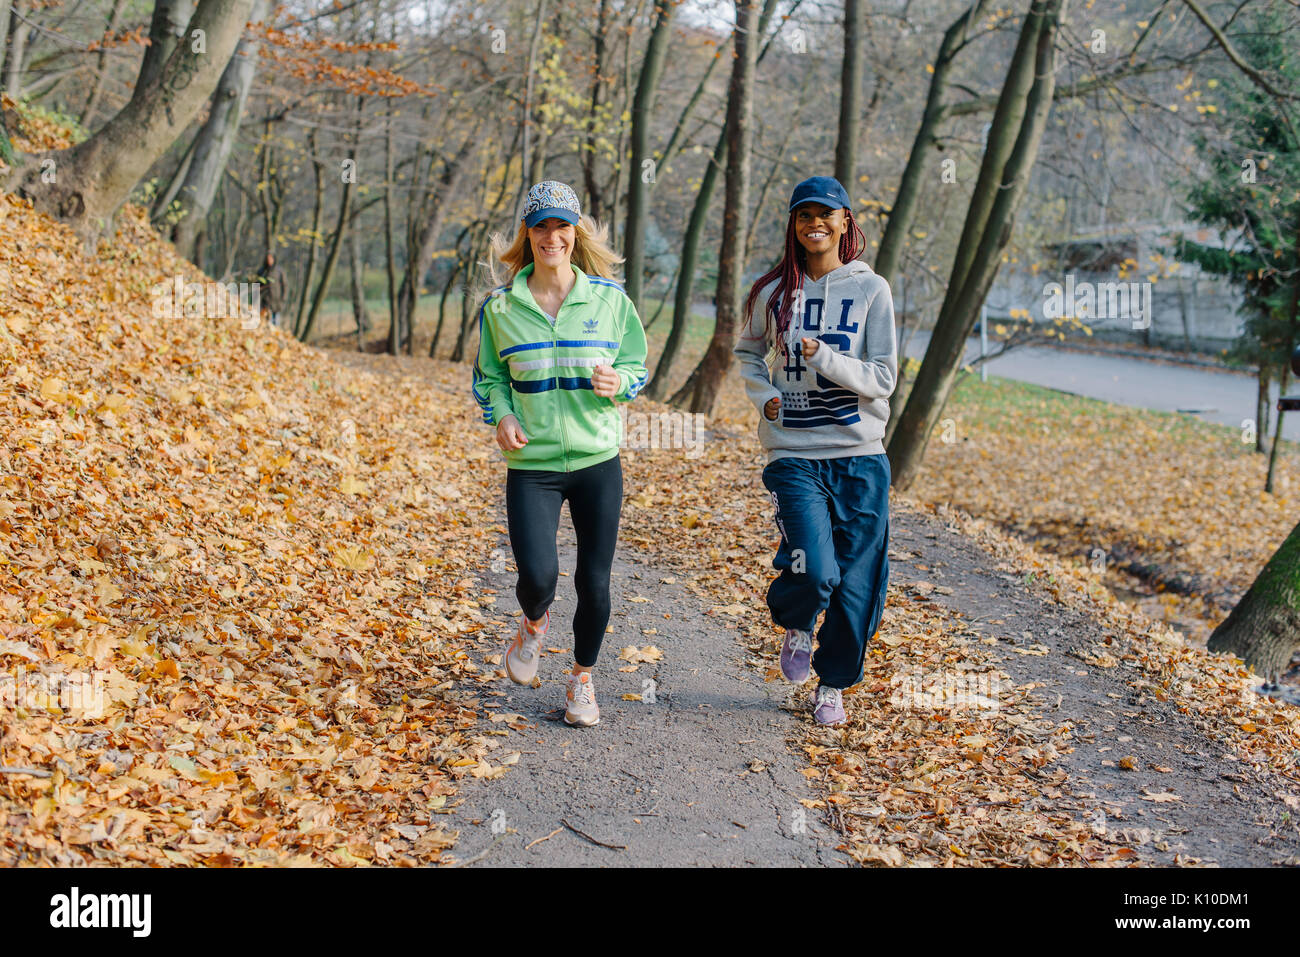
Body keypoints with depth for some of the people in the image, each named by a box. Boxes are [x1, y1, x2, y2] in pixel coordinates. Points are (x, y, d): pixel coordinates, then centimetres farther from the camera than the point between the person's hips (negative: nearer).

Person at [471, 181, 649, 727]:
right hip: (532, 464, -1)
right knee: (537, 575, -15)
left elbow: (636, 366, 8)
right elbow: (488, 377, 12)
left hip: (598, 461, 1)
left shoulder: (608, 298, 0)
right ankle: (533, 625, 24)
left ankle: (582, 680, 28)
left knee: (594, 581, 3)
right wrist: (501, 416, -8)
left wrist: (618, 384, -14)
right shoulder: (499, 307, 1)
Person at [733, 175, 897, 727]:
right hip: (794, 455, 0)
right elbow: (748, 352, 22)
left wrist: (824, 357, -19)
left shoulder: (871, 290, 1)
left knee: (856, 583, 2)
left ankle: (833, 685, 24)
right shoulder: (774, 292, 5)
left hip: (860, 457, 0)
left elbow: (883, 378, -4)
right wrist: (763, 395, 3)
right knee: (813, 573, -17)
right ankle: (795, 625, 19)